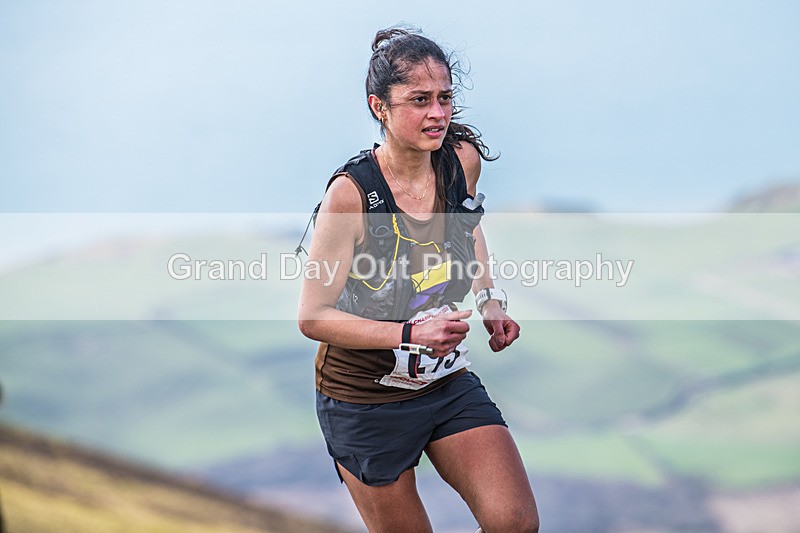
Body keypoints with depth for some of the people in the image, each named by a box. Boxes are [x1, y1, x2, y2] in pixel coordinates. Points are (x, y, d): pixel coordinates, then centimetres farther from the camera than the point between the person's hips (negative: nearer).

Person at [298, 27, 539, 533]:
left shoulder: (464, 159, -8)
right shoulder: (351, 192, -22)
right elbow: (313, 318, -17)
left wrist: (491, 301, 5)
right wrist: (412, 334, -27)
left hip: (450, 384, 4)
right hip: (366, 402, -4)